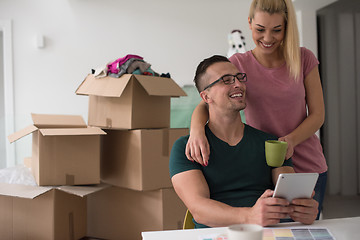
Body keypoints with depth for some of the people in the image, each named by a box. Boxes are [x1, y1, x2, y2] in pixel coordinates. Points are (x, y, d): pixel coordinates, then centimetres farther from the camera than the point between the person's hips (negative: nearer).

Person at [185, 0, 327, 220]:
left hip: (308, 167, 1)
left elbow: (318, 114, -1)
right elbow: (205, 104, -13)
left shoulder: (304, 59, -2)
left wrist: (290, 140, -20)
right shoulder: (238, 64, -4)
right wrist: (197, 129, -36)